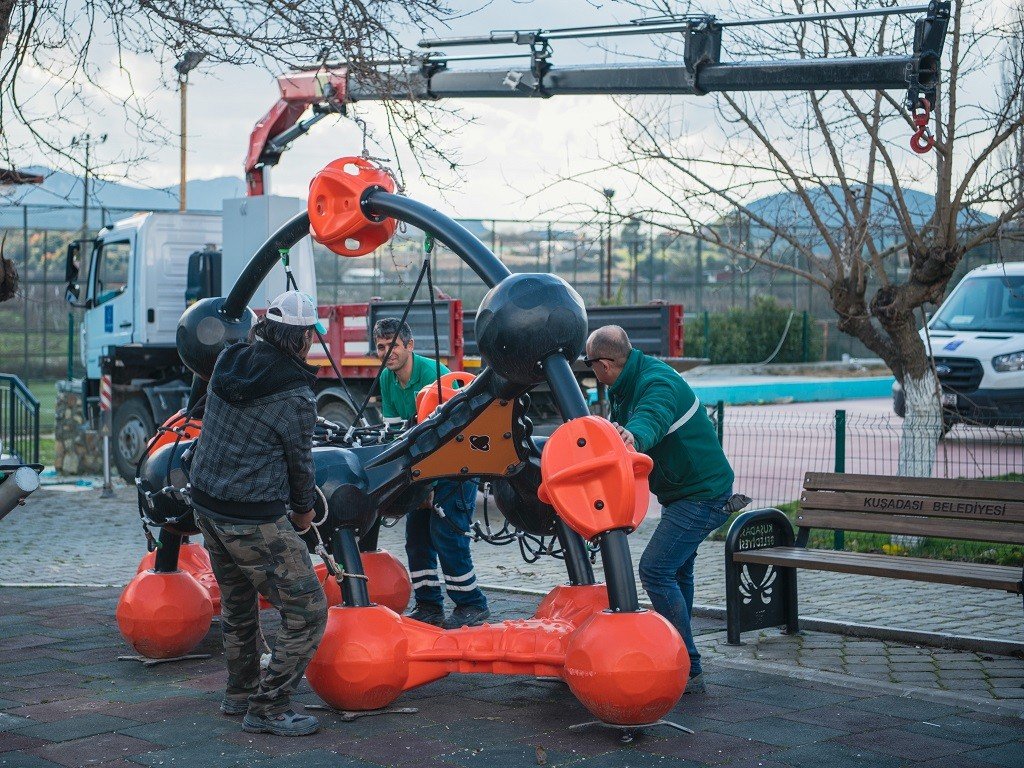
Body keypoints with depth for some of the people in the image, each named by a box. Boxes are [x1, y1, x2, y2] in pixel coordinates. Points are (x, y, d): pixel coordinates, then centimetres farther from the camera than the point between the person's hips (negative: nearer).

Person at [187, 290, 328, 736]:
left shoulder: (229, 362, 1)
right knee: (307, 610, -1)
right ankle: (268, 708, 2)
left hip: (206, 501, 9)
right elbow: (299, 461, -4)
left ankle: (240, 692, 40)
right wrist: (304, 509, 12)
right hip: (253, 518, -9)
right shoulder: (294, 396, -16)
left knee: (237, 603, 25)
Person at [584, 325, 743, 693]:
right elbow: (617, 431, 12)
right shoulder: (626, 387, 6)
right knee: (676, 572, 23)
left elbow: (651, 418, -47)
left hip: (702, 494, -11)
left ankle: (688, 671, -14)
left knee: (655, 570, -18)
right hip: (687, 492, 11)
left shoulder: (658, 383, -26)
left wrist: (633, 435, -68)